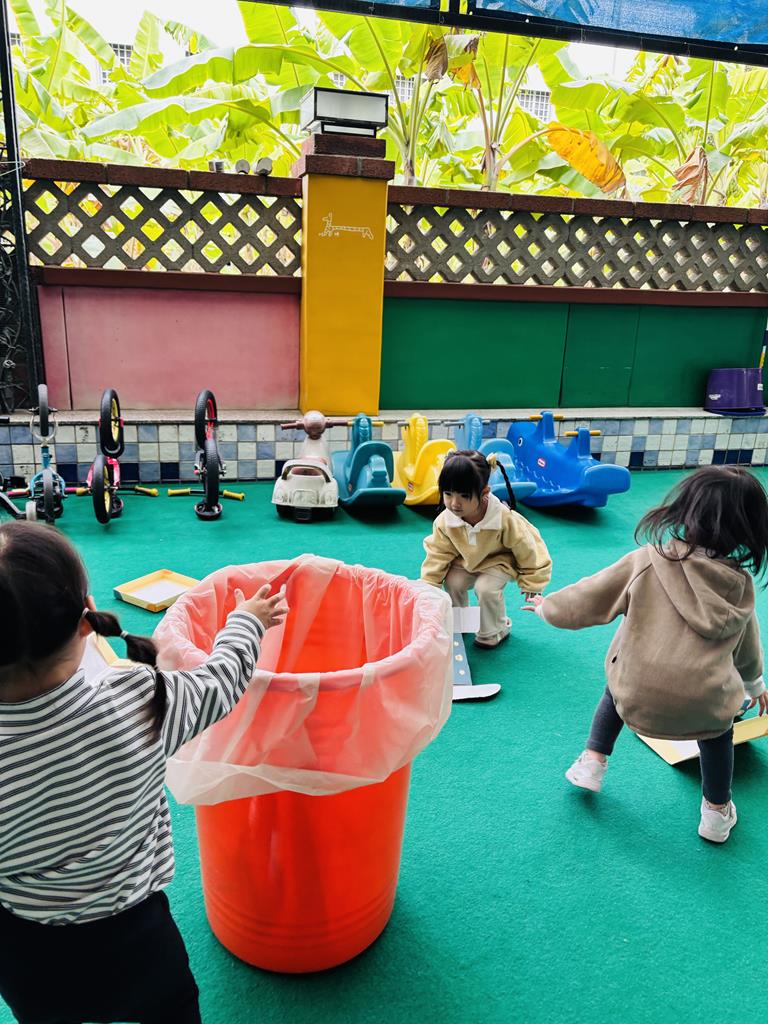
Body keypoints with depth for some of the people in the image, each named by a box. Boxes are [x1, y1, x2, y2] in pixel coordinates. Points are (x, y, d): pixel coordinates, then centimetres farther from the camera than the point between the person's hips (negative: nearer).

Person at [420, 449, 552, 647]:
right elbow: (437, 553, -12)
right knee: (453, 583, -17)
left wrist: (531, 582, -9)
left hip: (499, 560, -4)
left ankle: (495, 630, 4)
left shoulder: (505, 519, -36)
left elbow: (526, 549, -19)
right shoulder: (445, 520, -27)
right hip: (466, 560, 4)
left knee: (486, 588, -25)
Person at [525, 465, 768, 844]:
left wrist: (547, 607, 20)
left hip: (639, 696, -1)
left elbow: (586, 600, -1)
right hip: (703, 705, 2)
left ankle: (591, 763, 33)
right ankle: (717, 812, 44)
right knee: (717, 728, 36)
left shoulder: (646, 561, -8)